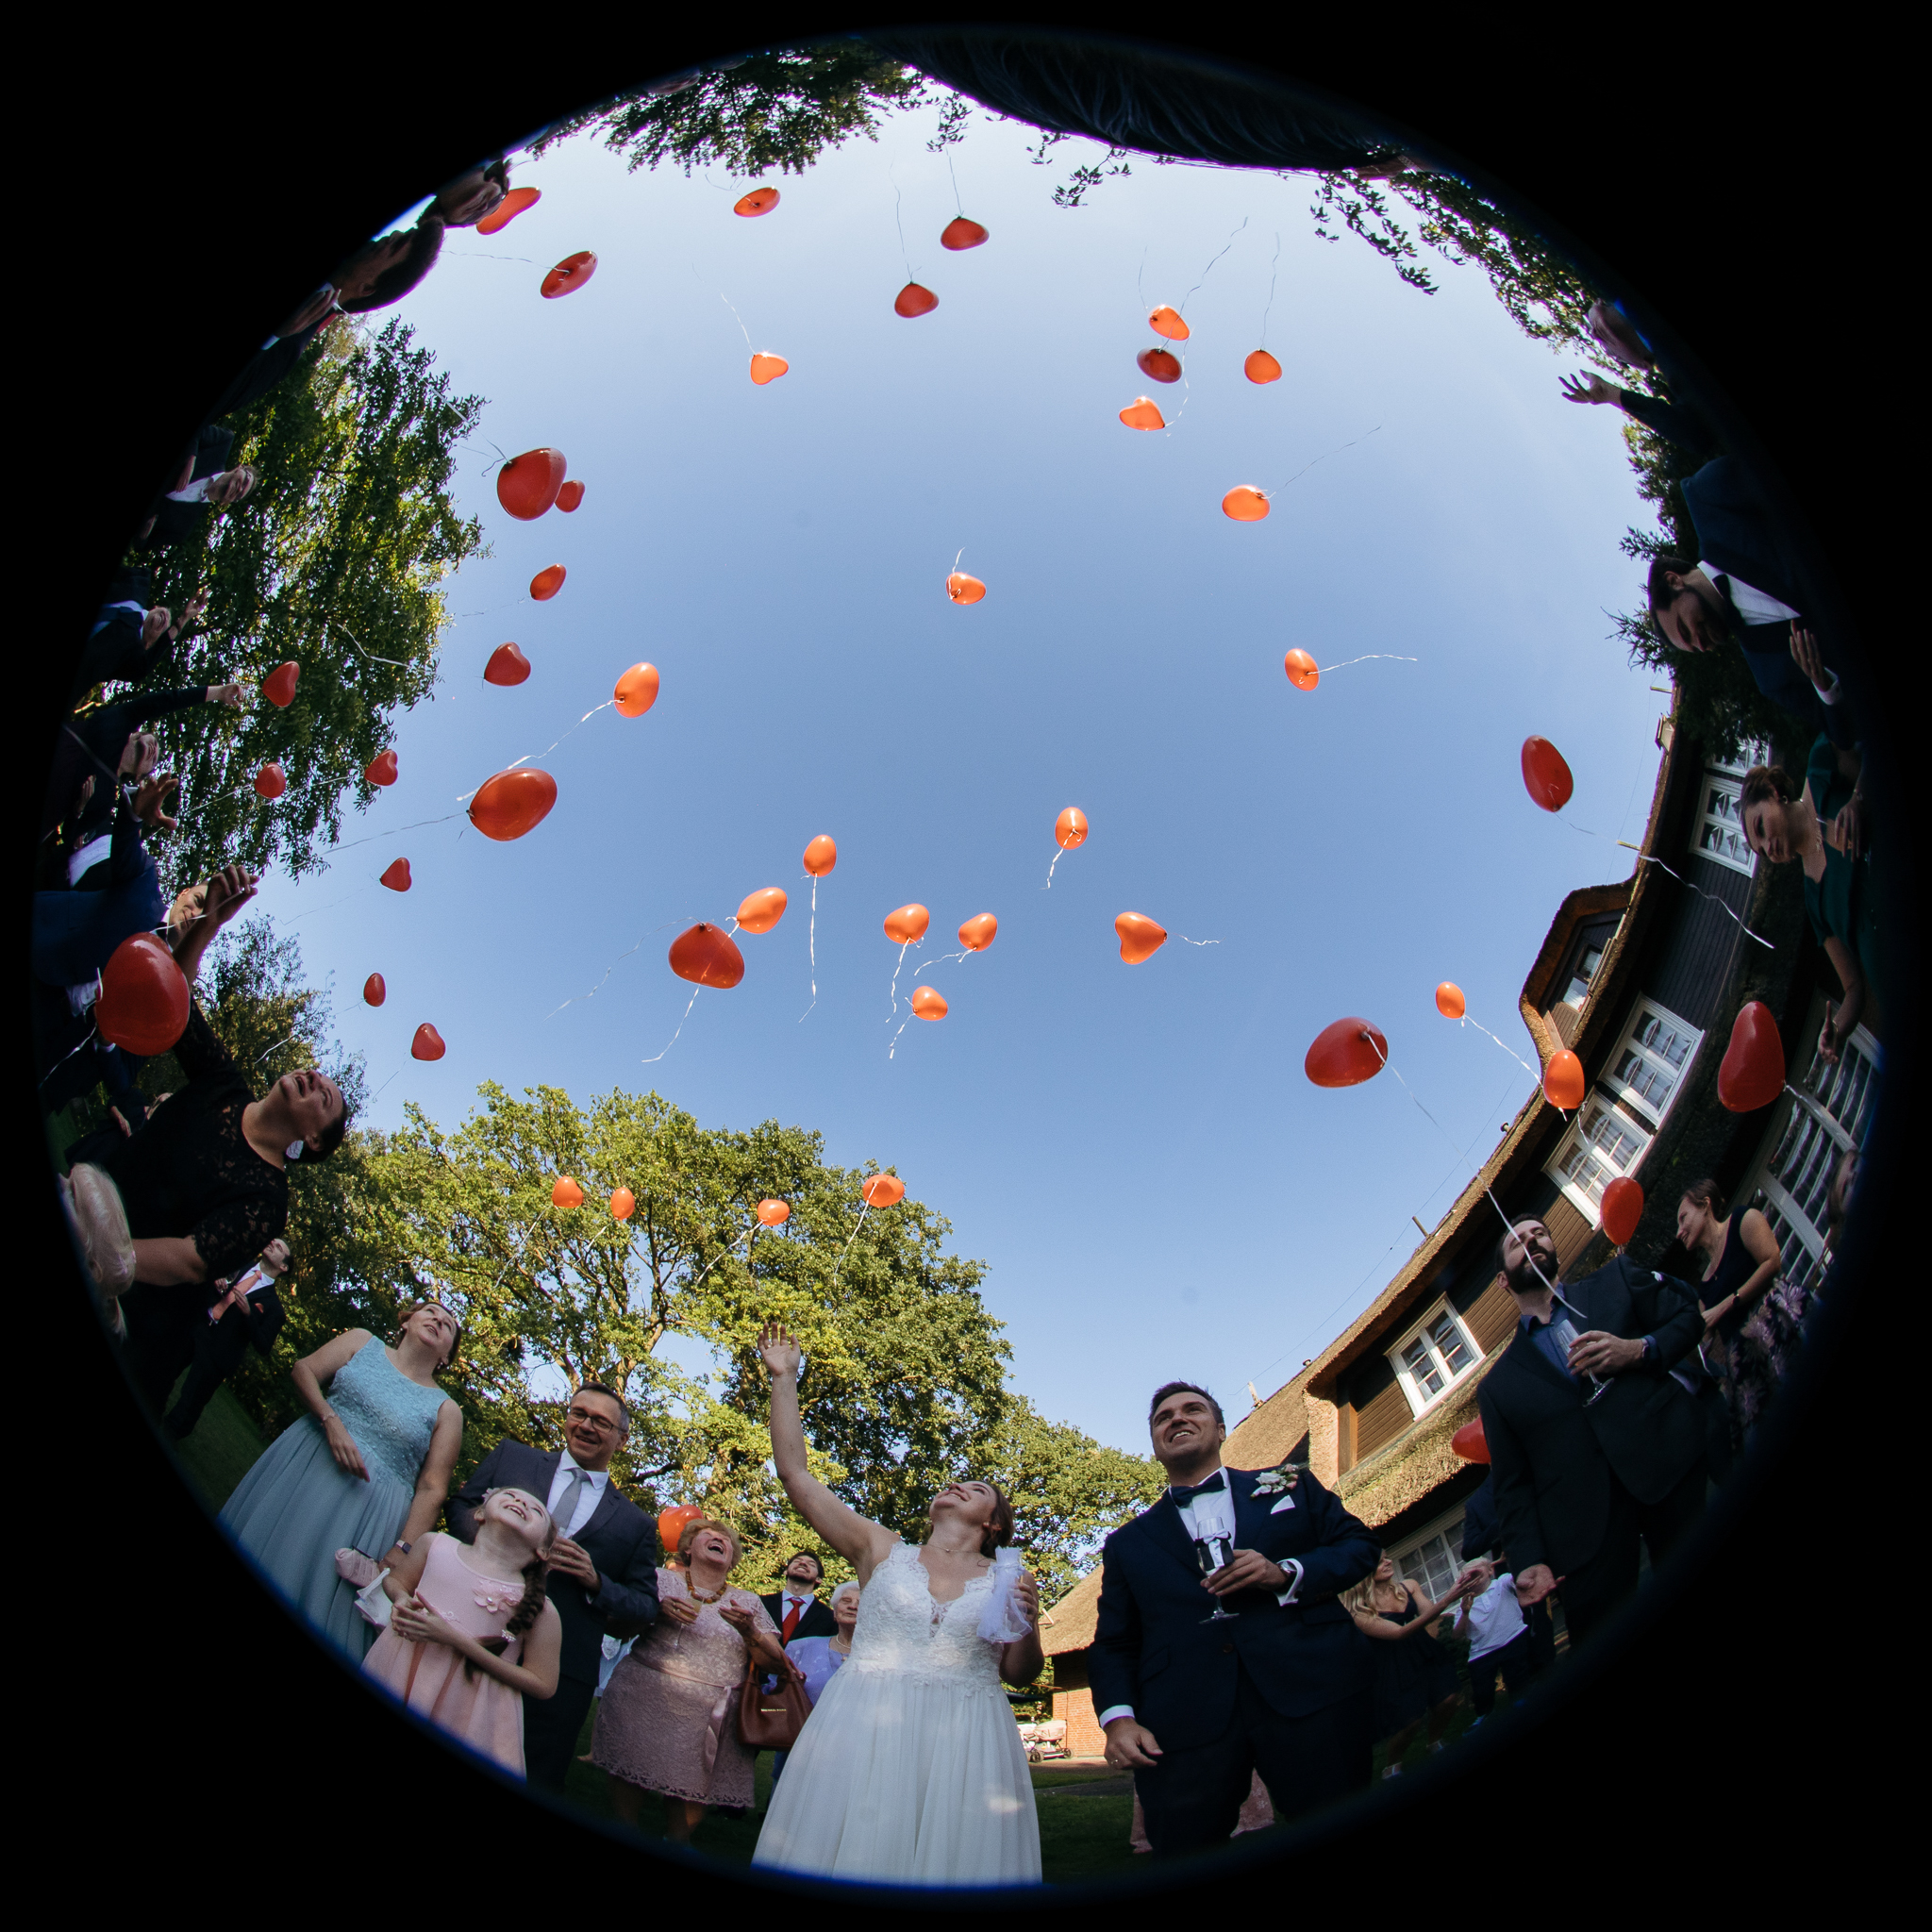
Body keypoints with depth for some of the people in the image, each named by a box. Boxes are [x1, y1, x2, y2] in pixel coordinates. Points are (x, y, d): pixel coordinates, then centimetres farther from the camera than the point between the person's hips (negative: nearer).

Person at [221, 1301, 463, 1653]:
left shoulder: (446, 1411, 3)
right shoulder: (363, 1341, 10)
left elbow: (432, 1489, -3)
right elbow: (303, 1369, -1)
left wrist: (401, 1552, -15)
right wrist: (332, 1421, -17)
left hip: (367, 1511, -1)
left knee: (319, 1594, 0)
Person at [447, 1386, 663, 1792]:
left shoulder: (635, 1525, 8)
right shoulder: (511, 1457, 11)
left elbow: (646, 1609, 8)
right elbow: (460, 1505, 9)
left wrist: (597, 1582, -10)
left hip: (560, 1679, 0)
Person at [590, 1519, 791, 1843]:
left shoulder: (747, 1603, 12)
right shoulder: (661, 1579, 7)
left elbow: (776, 1662, 5)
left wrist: (749, 1630, -12)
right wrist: (658, 1609, -14)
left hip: (711, 1717, 1)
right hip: (645, 1703, -1)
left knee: (689, 1813, 0)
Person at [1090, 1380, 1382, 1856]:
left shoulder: (1289, 1485, 19)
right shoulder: (1128, 1543, 20)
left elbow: (1359, 1545, 12)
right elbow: (1114, 1643, 15)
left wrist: (1286, 1573, -5)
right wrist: (1118, 1717, -4)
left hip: (1310, 1690, 0)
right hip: (1184, 1722, 1)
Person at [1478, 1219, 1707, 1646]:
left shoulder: (1617, 1278, 20)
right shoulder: (1498, 1385, 18)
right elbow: (1511, 1483, 13)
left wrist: (1639, 1349, -7)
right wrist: (1529, 1560, 0)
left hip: (1671, 1466, 0)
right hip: (1586, 1520, 1)